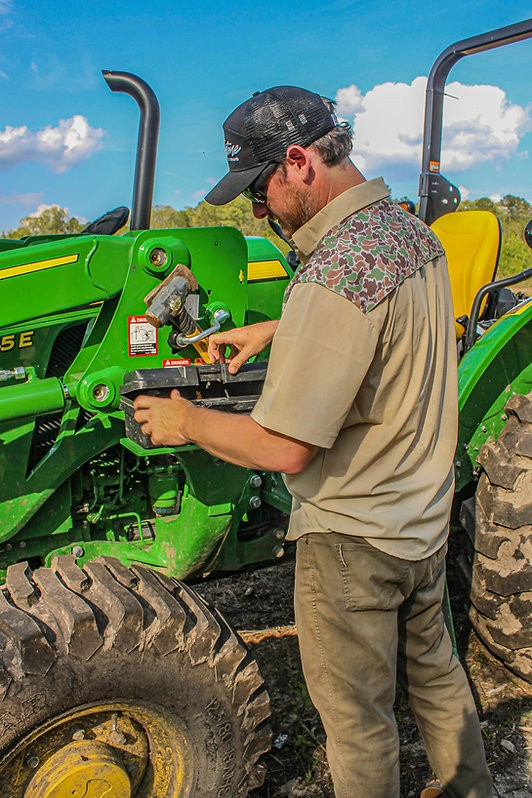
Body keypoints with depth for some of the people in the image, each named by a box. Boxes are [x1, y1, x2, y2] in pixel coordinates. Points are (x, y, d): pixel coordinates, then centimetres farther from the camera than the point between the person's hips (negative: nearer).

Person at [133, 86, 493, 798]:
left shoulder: (332, 274, -28)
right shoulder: (416, 234, 1)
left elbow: (284, 449, -29)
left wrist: (187, 422, -13)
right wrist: (277, 330, 12)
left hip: (354, 539, -9)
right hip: (427, 518, 9)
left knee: (357, 716, 15)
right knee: (431, 669, 29)